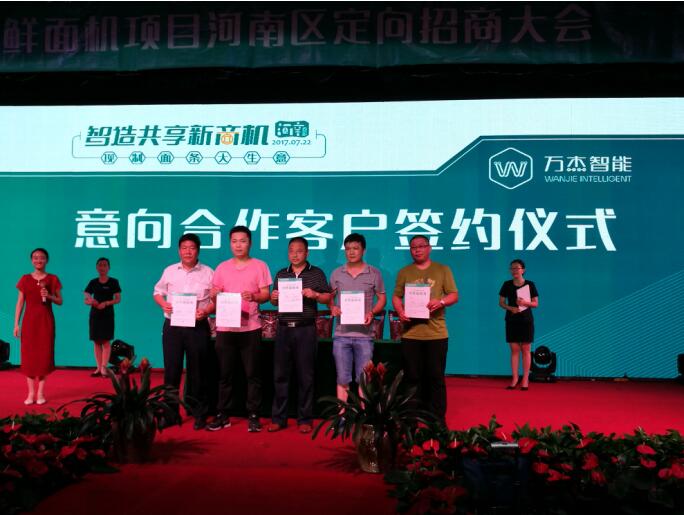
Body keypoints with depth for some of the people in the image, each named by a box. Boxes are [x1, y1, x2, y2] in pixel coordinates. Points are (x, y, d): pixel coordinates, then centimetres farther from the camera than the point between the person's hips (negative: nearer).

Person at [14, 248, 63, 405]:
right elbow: (20, 303, 5)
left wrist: (49, 296, -14)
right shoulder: (25, 279, 6)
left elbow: (60, 301, 6)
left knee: (44, 354, -2)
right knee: (28, 354, -1)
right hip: (29, 320, 1)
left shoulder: (53, 279, 3)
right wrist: (16, 324, 0)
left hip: (46, 320, -1)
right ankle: (31, 392, 6)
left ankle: (40, 392, 5)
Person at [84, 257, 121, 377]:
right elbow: (86, 300, 10)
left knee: (106, 341, -7)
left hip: (107, 314, -3)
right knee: (97, 342, 4)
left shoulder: (113, 282, 1)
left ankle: (104, 368, -8)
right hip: (94, 314, 3)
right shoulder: (93, 282, 9)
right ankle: (99, 368, 8)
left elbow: (118, 299, -3)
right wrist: (90, 301, -13)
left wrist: (106, 303, -18)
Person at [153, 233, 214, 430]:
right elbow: (158, 292, 17)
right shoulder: (169, 271, 10)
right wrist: (163, 304, -4)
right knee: (171, 370, 5)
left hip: (198, 327, -2)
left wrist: (206, 311, -16)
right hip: (172, 325, 2)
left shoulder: (208, 273, 2)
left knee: (197, 371, 4)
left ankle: (199, 414, 14)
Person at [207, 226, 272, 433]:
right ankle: (222, 415, 16)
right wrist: (216, 296, -11)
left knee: (252, 374, 1)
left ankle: (253, 416, 10)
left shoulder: (259, 266, 3)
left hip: (250, 327, -2)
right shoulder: (222, 268, 12)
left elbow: (265, 295, -1)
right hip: (225, 327, 3)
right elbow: (213, 295, 12)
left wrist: (254, 296, -22)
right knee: (225, 374, 7)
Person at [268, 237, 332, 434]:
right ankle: (278, 418, 13)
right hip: (284, 329, 3)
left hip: (305, 329, -3)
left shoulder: (316, 273, 6)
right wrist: (273, 297, -6)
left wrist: (314, 295, -16)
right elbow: (274, 302, 16)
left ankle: (305, 419, 11)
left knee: (305, 376, 2)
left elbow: (328, 298, 2)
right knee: (280, 374, 4)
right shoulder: (281, 274, 15)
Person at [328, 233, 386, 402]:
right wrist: (333, 308, -9)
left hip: (364, 334, -1)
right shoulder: (336, 274, 8)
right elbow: (329, 297, 13)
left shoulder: (374, 273, 3)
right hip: (341, 334, 1)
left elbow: (382, 298, 7)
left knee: (363, 379, 4)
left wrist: (372, 313, -11)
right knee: (342, 379, 5)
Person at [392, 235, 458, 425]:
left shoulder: (443, 270, 6)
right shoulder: (404, 272, 10)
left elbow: (454, 295, 3)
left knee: (436, 377, 3)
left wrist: (441, 302, -18)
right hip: (411, 333, 1)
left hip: (436, 333, -1)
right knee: (413, 377, 8)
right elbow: (396, 296, 8)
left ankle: (438, 419, 12)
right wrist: (400, 311, -12)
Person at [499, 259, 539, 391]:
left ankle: (525, 379, 8)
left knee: (525, 350, 1)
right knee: (514, 350, 3)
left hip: (526, 320, -1)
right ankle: (515, 378, 10)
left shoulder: (530, 284, -1)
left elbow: (536, 303, 0)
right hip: (511, 321, 2)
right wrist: (510, 308, -14)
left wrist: (525, 302, -19)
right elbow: (501, 302, 5)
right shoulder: (507, 284, 4)